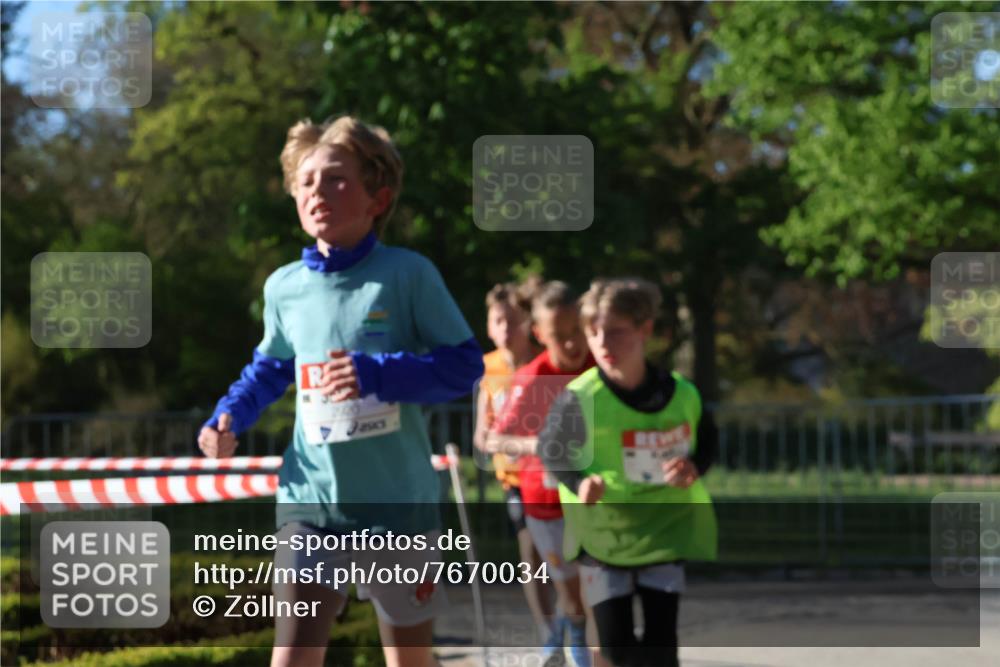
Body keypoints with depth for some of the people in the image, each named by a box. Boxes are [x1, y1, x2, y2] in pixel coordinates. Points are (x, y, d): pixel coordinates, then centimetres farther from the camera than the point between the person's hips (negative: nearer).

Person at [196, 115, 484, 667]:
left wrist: (378, 373, -23)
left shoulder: (408, 274, -8)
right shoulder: (284, 287, 4)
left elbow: (464, 365, -10)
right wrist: (229, 417, 3)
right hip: (310, 502, 2)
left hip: (399, 502, -2)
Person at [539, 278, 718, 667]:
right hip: (602, 531, -1)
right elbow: (550, 450, -3)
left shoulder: (682, 395, -11)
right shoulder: (579, 398, -17)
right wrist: (579, 483, -21)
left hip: (666, 526, 1)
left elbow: (708, 442, 7)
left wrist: (694, 468, -14)